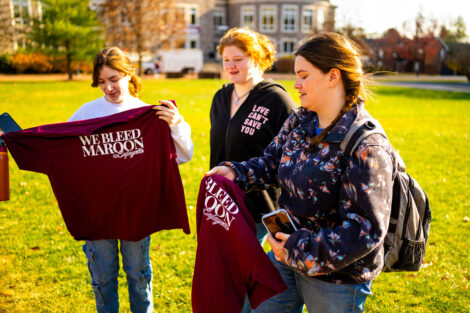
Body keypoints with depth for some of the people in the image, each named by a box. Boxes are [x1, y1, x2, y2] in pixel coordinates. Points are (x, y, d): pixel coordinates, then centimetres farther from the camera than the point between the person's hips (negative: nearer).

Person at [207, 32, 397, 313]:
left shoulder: (366, 148, -27)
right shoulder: (299, 121, -1)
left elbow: (366, 230, -27)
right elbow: (272, 163, 12)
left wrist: (300, 249, -26)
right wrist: (235, 172, -6)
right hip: (288, 253, 8)